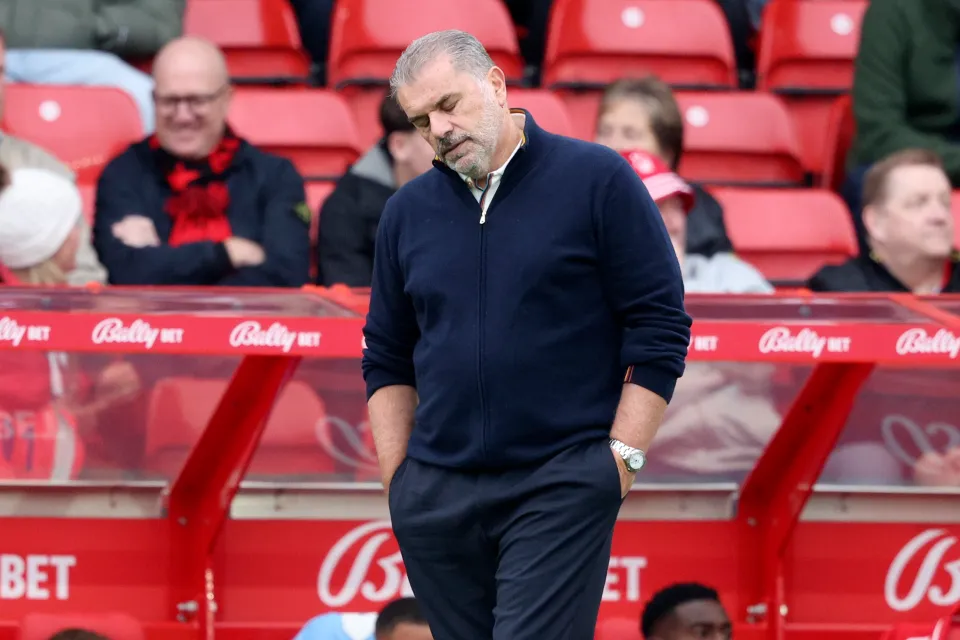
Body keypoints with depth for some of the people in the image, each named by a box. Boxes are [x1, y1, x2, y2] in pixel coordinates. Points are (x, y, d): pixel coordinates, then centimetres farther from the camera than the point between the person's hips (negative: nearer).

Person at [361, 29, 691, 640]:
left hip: (559, 491, -5)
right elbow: (387, 359, 19)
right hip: (437, 493, 5)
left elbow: (660, 325, -2)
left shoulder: (597, 179, -2)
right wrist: (397, 477, 10)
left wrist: (621, 458, -7)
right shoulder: (409, 211, 12)